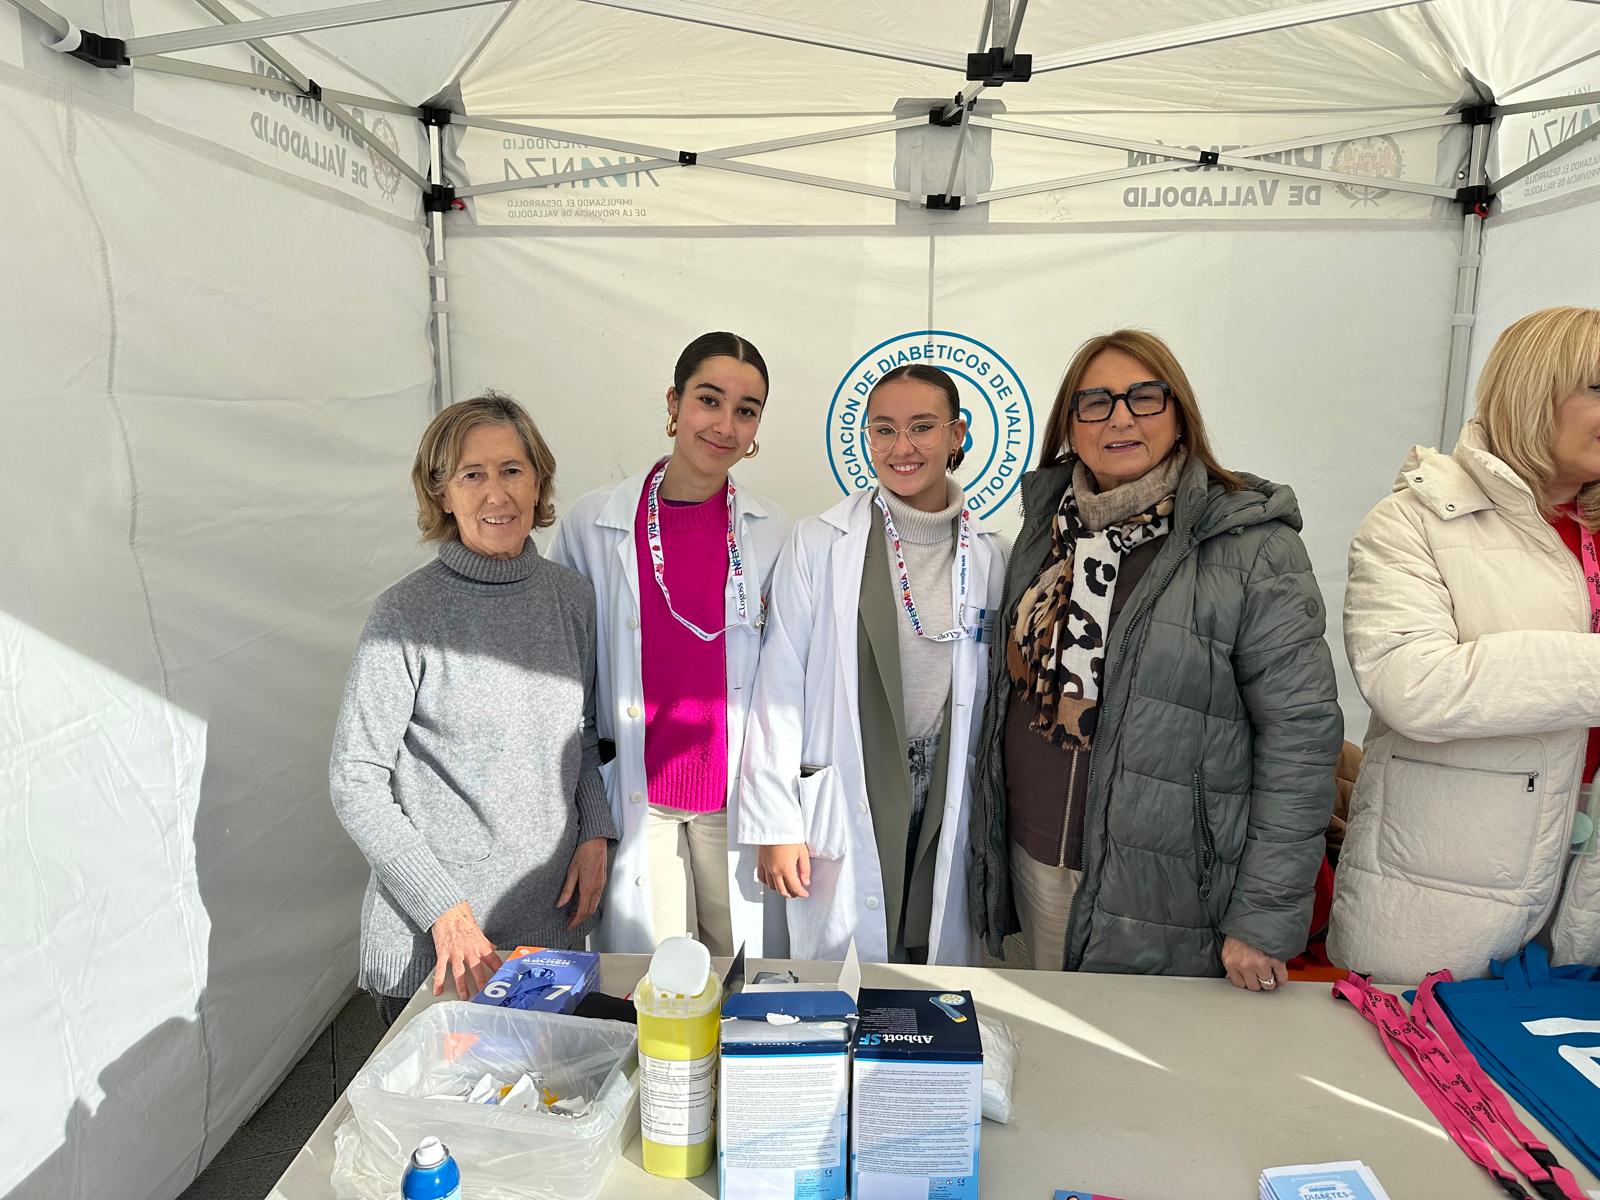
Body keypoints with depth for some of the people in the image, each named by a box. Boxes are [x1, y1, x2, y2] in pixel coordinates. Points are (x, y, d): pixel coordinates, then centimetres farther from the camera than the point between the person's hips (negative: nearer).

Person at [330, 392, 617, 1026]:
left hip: (553, 916, 4)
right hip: (429, 936, -3)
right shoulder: (406, 614, -13)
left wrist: (594, 835, -2)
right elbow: (356, 782, -11)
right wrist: (444, 906, -16)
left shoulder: (573, 597, 0)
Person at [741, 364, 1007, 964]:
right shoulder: (819, 542, -5)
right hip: (845, 808, -2)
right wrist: (775, 824, -7)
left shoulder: (989, 554, 3)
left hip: (947, 805, 2)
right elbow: (779, 684, -5)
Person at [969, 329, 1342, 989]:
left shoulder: (1250, 545, -13)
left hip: (1165, 889, -5)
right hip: (1034, 860, 5)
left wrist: (1264, 920, -14)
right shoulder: (1048, 527, 4)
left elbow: (1300, 733, -14)